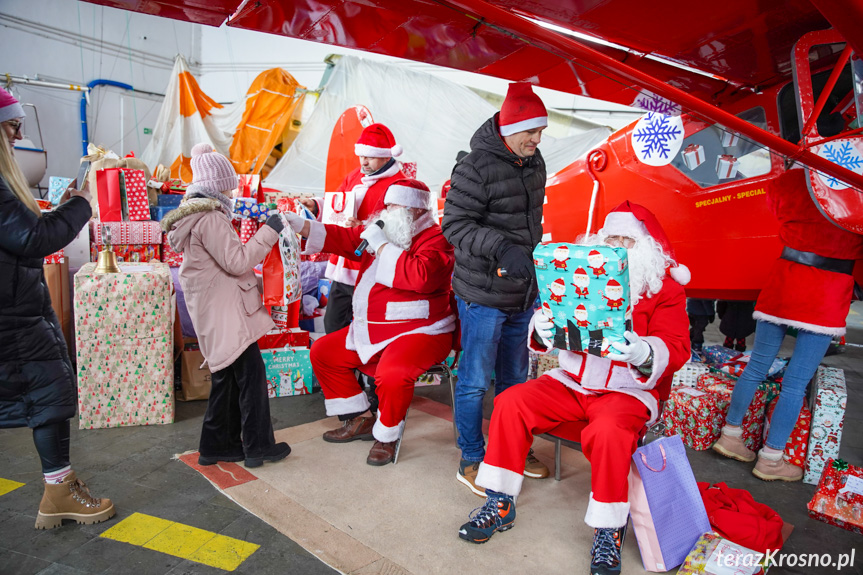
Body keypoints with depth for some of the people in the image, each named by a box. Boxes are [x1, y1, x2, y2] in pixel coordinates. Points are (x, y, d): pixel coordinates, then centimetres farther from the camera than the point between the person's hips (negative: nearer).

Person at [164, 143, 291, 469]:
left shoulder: (195, 213, 15)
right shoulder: (210, 218, -17)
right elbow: (237, 261, -19)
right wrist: (269, 232, -13)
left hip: (215, 308, 10)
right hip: (225, 310, -10)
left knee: (227, 374, 15)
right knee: (250, 372, -3)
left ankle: (217, 446, 24)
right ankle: (258, 447, 7)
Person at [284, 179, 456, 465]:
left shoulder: (435, 239, -13)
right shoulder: (379, 230, 12)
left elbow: (420, 276, -31)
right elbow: (341, 238, 11)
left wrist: (380, 245, -23)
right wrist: (299, 225, 0)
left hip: (419, 332, -9)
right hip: (371, 331, 9)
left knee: (391, 375, -34)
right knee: (323, 352, 11)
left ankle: (387, 436, -3)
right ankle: (361, 420, 19)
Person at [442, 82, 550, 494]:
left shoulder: (534, 164, 10)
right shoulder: (477, 167, -16)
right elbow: (455, 224, -18)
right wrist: (502, 248, -30)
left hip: (521, 293, 8)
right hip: (483, 294, -8)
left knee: (514, 377, 19)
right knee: (475, 379, 4)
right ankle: (471, 461, 22)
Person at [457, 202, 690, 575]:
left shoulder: (666, 286, -2)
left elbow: (677, 348, -11)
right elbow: (551, 314, 7)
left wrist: (642, 352, -34)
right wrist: (541, 328, -18)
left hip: (631, 388, -4)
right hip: (572, 380, 4)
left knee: (608, 431, -36)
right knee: (510, 403, -15)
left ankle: (609, 530, -11)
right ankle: (500, 504, -1)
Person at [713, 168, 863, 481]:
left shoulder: (789, 180, 0)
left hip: (783, 281, 4)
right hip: (827, 295, -4)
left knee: (757, 365, 14)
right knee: (797, 382, 3)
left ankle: (730, 434, 22)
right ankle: (770, 459, 11)